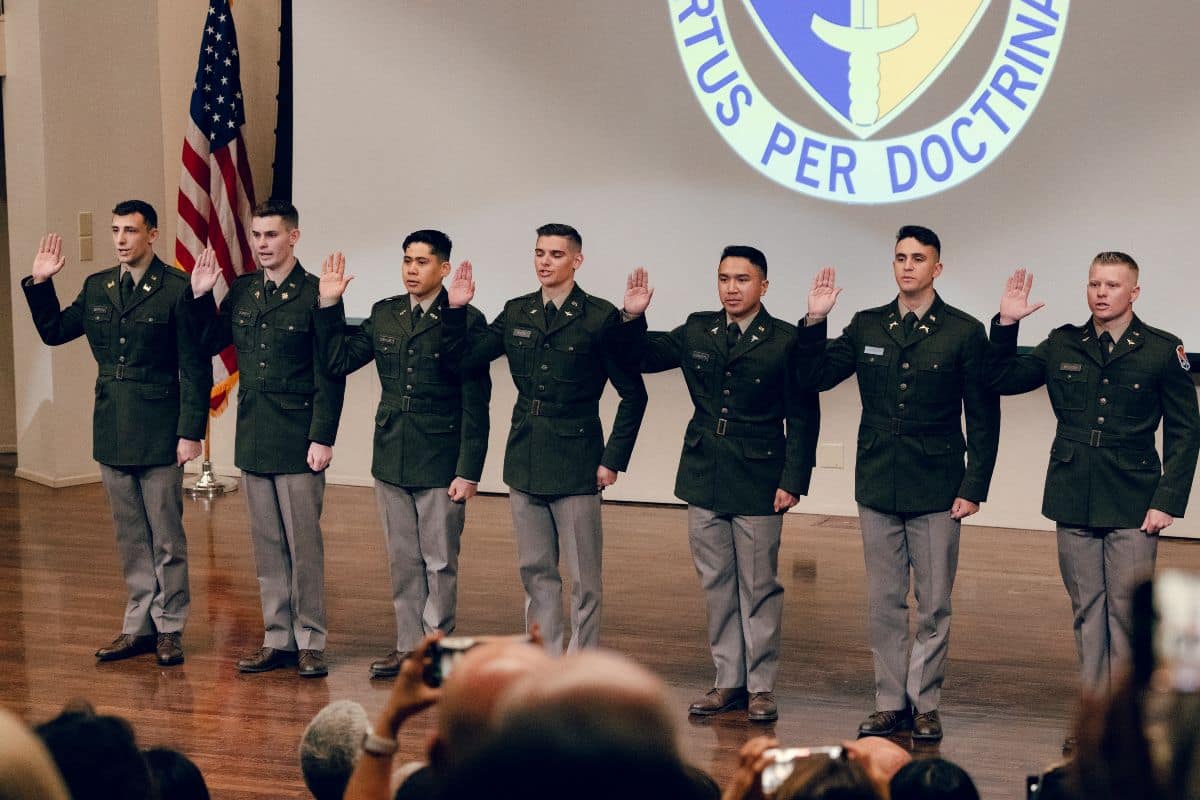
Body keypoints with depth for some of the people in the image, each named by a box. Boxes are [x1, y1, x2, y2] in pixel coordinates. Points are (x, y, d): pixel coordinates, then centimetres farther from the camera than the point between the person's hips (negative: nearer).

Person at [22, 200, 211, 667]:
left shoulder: (176, 289, -8)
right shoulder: (97, 288, 9)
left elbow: (195, 367, -10)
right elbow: (53, 331, 18)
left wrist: (191, 431, -14)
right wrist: (40, 284, 4)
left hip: (159, 432, -6)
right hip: (113, 433, 6)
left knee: (166, 536, 2)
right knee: (130, 538, 12)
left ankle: (170, 628, 11)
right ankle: (139, 626, 19)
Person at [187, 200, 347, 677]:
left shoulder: (314, 294, -8)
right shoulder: (241, 292, 9)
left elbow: (329, 375, -10)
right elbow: (208, 343, 16)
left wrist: (322, 438, -15)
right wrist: (199, 297, 2)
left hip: (298, 440, -6)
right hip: (253, 438, 6)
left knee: (304, 543, -1)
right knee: (267, 545, 10)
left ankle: (310, 642, 7)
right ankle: (278, 639, 17)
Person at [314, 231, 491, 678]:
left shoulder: (466, 321, -9)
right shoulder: (384, 315, 8)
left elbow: (475, 406, -10)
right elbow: (338, 362, 7)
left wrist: (468, 471, -12)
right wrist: (329, 306, -1)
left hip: (440, 465, -5)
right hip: (391, 461, 5)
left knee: (439, 561, 3)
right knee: (402, 561, 12)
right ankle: (408, 647, 20)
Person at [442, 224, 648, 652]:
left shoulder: (600, 317, -7)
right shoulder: (516, 313, 8)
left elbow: (633, 394, -4)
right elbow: (464, 358, 9)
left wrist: (614, 459, -7)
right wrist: (455, 311, -5)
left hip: (575, 468, -5)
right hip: (525, 464, 5)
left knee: (583, 578, 0)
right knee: (536, 572, 11)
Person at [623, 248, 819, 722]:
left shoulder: (785, 342, -7)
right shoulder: (697, 332, 6)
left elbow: (802, 418, -6)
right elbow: (643, 359, 12)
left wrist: (793, 481, -11)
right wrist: (632, 319, -7)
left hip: (758, 482, -4)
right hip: (704, 479, 5)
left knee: (759, 587, 2)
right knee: (716, 585, 10)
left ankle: (761, 687, 10)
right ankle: (729, 681, 18)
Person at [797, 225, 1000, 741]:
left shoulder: (964, 332, -2)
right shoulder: (867, 327, 7)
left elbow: (983, 419, -2)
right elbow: (815, 378, 6)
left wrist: (974, 487, -8)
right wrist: (815, 322, -8)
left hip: (936, 491, -3)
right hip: (878, 487, 3)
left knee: (933, 605, 3)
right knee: (884, 603, 7)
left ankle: (925, 704, 12)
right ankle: (890, 703, 15)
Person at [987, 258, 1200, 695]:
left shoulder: (1164, 350, -1)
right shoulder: (1062, 345, 8)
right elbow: (1001, 380, 13)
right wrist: (1006, 325, -2)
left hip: (1132, 508, -3)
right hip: (1074, 503, 3)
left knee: (1127, 611, -4)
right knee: (1087, 610, 7)